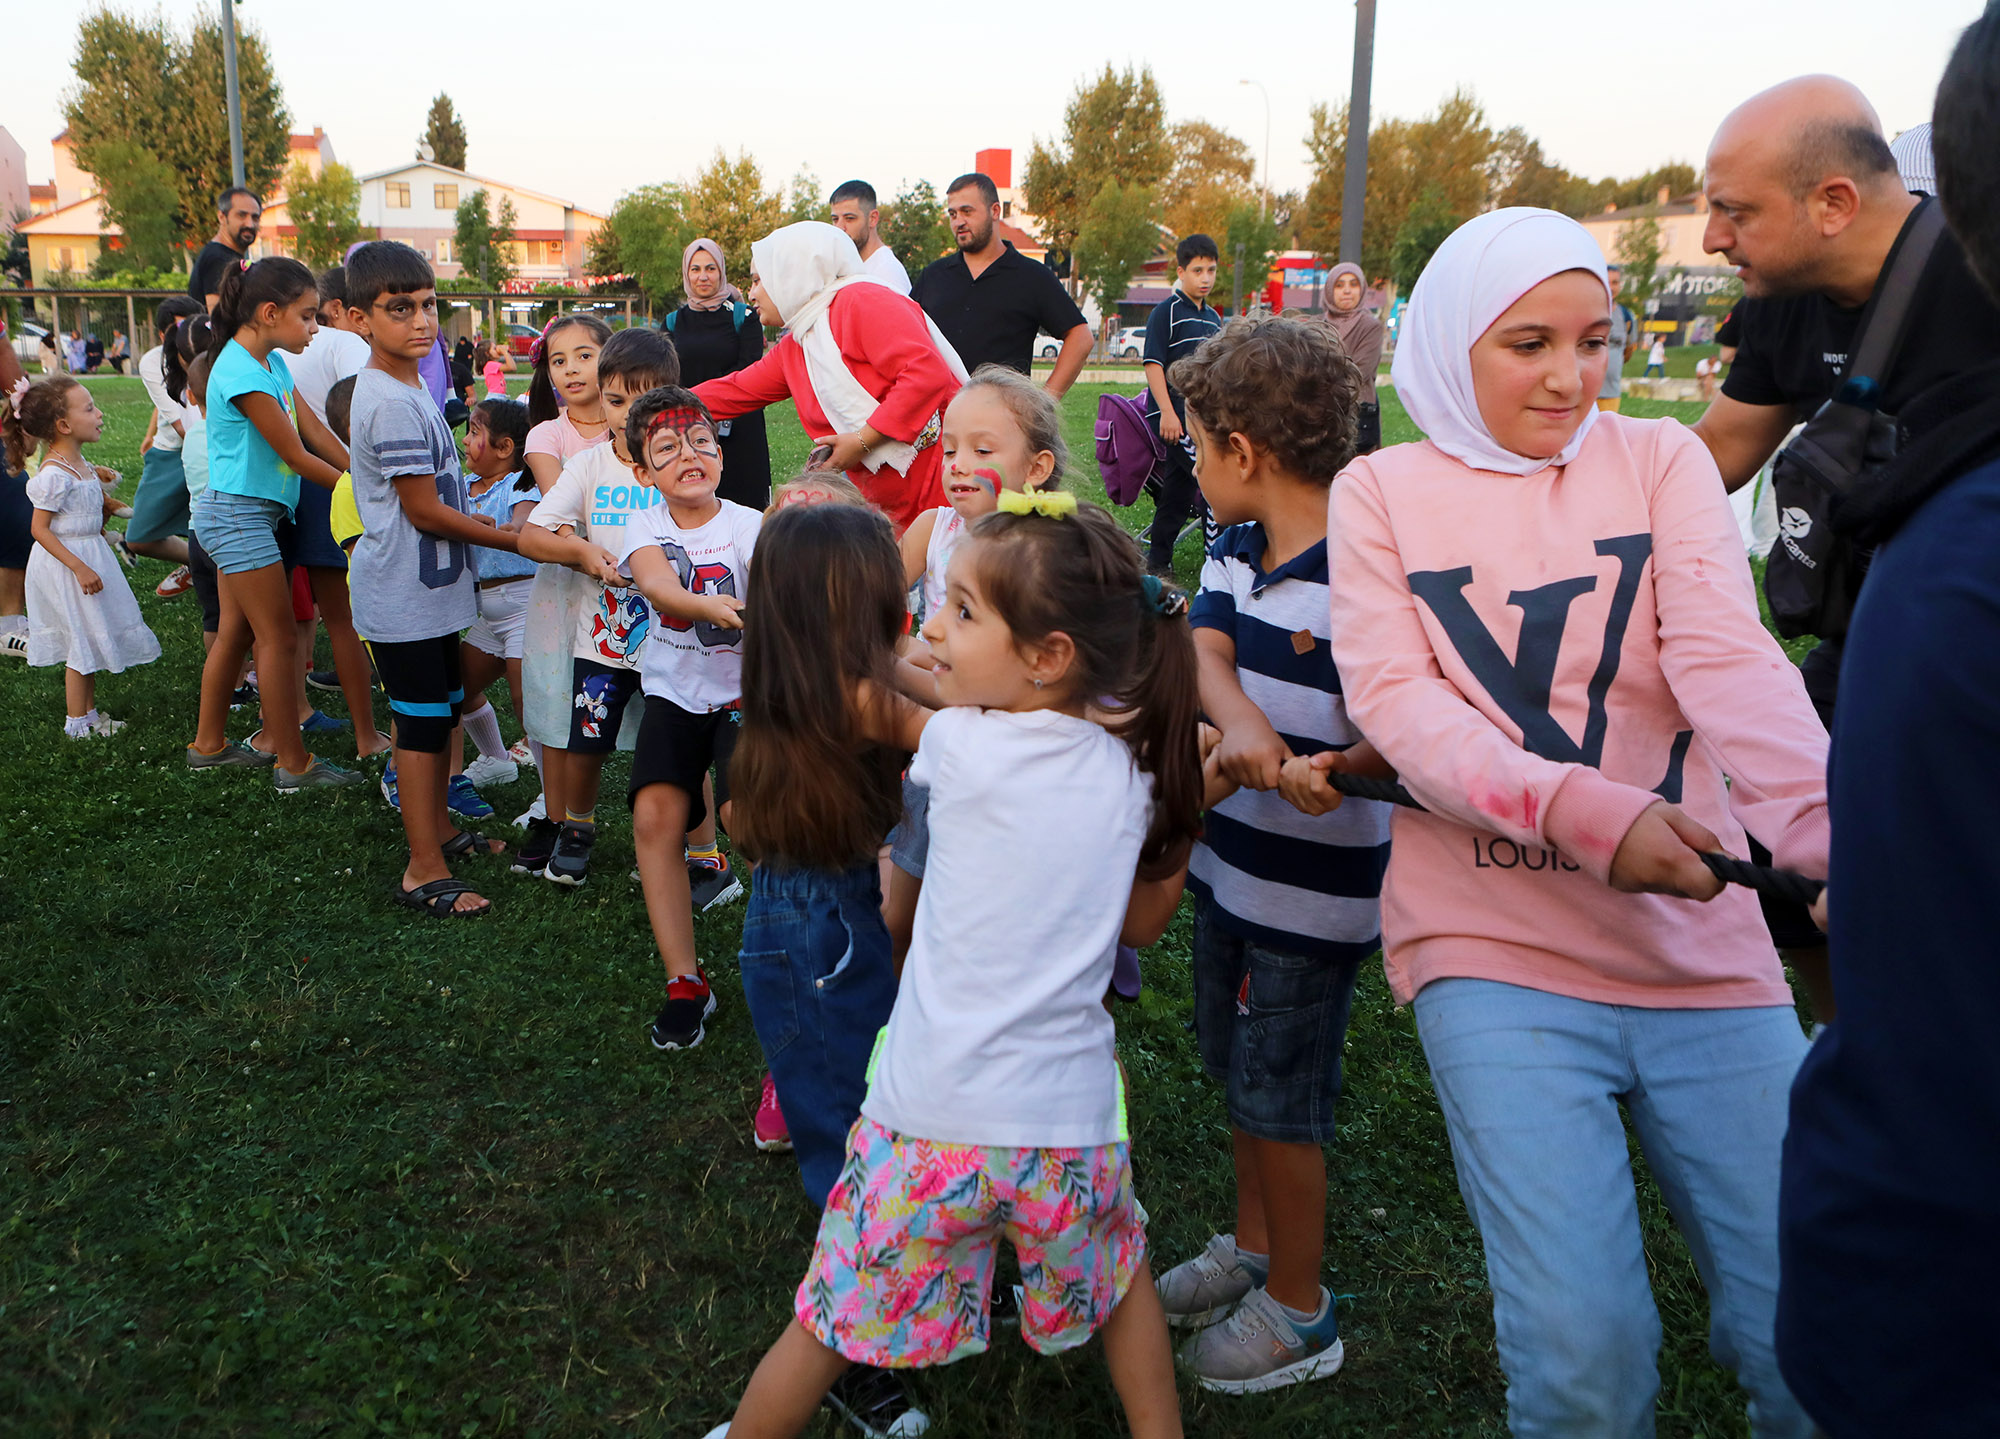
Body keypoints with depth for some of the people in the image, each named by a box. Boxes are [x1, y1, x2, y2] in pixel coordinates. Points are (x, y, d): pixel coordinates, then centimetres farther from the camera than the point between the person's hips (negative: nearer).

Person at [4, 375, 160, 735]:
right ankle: (76, 722, 11)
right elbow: (40, 529, -22)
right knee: (82, 642, -1)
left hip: (88, 554, 9)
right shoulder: (54, 473, -22)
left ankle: (89, 712, 27)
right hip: (64, 561, -9)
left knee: (90, 641, 16)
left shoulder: (77, 461, 6)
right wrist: (79, 567, -26)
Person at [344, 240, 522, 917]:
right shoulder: (391, 402, -21)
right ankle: (425, 872, 6)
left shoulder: (409, 385, 10)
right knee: (421, 722, -3)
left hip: (431, 587, 10)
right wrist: (517, 540, -13)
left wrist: (481, 521, 10)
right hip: (404, 596, -10)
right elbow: (424, 511, -20)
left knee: (439, 710, 19)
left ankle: (439, 830, 34)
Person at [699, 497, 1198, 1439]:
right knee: (1117, 1274, 31)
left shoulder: (968, 746, -12)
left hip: (931, 1121, -3)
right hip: (1072, 1122, 4)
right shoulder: (1131, 775, -2)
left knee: (833, 1324, 16)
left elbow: (880, 711, 10)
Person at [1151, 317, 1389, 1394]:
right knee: (1236, 1072, 22)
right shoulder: (1234, 552, 2)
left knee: (1279, 1102, 7)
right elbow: (1205, 654, -13)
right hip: (1229, 862, 8)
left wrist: (1337, 771, -44)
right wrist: (1242, 726, -33)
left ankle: (1299, 1314, 29)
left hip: (1311, 893, -8)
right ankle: (1252, 1248, 45)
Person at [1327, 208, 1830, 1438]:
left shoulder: (1663, 462, 7)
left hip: (1702, 939, 2)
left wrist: (1828, 829, -27)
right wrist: (1580, 809, -25)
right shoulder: (1381, 493, 4)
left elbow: (1729, 656, -9)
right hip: (1495, 948, -2)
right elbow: (1392, 695, -8)